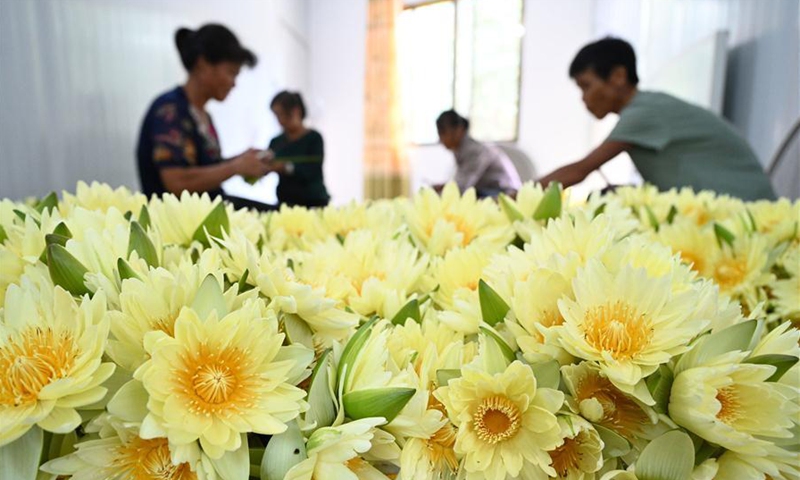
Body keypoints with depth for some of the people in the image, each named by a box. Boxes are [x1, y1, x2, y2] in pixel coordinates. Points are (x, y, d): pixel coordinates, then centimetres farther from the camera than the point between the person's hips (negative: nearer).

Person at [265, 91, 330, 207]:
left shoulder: (314, 138, -2)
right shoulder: (276, 142, 11)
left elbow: (313, 172, -14)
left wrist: (286, 167, -28)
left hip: (312, 203, -3)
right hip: (285, 203, 3)